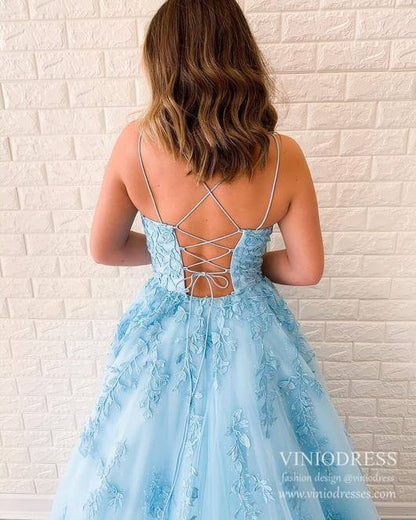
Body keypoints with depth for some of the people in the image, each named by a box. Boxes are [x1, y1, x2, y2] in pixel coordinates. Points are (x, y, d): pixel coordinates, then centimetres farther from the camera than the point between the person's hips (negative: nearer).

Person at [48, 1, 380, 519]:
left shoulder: (135, 144, -18)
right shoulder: (284, 156, -17)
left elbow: (104, 250, -4)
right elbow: (307, 270, -8)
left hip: (164, 339, 1)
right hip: (251, 339, 1)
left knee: (149, 470, 30)